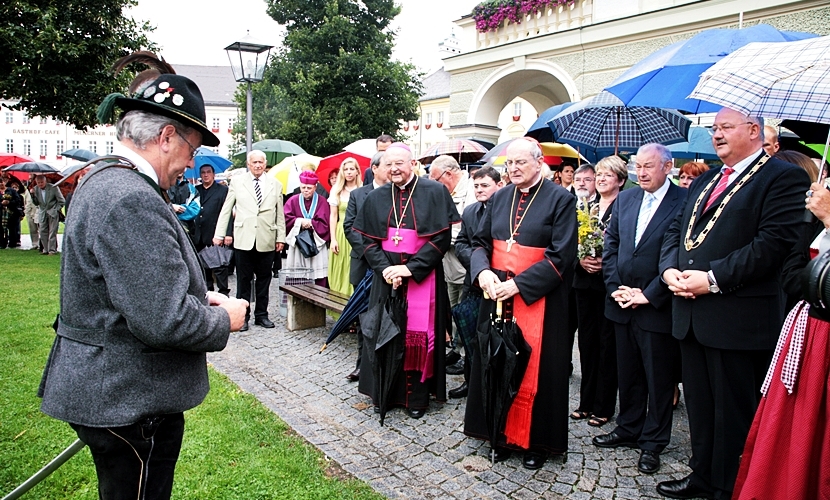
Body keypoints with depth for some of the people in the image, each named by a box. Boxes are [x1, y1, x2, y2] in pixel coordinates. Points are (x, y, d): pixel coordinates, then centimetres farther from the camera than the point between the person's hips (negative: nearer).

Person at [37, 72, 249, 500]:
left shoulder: (101, 180, 9)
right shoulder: (132, 200, -26)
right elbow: (164, 320, -30)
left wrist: (199, 297, 7)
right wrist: (224, 319, -12)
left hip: (105, 388, 10)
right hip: (128, 401, -10)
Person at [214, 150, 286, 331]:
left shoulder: (275, 184, 10)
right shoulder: (237, 182, 7)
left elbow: (280, 214, 9)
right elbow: (226, 210, 7)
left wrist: (281, 237, 5)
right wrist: (220, 234, 3)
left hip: (267, 240, 1)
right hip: (244, 239, -1)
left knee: (264, 279, 8)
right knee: (243, 279, 4)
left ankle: (261, 315, 20)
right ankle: (242, 316, 14)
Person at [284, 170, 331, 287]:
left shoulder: (321, 201, 3)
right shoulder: (293, 201, 7)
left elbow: (324, 224, -2)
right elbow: (286, 219, -2)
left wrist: (310, 223, -12)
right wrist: (299, 221, -13)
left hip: (317, 244, -1)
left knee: (319, 280, -4)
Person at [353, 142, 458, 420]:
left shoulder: (434, 192, -5)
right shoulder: (376, 198, 7)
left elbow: (441, 238, -9)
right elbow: (368, 240, 5)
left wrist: (411, 268, -15)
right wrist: (384, 268, -12)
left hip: (423, 276, -3)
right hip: (386, 275, 3)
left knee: (419, 334, 1)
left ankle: (417, 396, 14)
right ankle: (386, 393, 21)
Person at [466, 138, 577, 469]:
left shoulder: (561, 200, -7)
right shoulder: (499, 198, 9)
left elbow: (561, 255, -13)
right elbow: (480, 241, 9)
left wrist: (518, 284, -19)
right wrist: (483, 271, -12)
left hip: (538, 299, -4)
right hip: (497, 294, 5)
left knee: (535, 368, 3)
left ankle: (537, 441, 19)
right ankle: (504, 434, 24)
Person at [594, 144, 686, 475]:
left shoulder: (685, 202, -11)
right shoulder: (625, 198, 8)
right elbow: (610, 245, 9)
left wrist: (648, 295, -16)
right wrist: (615, 286, -2)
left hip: (657, 308, -5)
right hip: (623, 305, 6)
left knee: (658, 380, 9)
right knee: (627, 374, 18)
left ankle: (652, 443, 24)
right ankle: (628, 429, 35)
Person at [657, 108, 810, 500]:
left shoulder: (784, 178, -6)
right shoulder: (703, 182, 19)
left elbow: (773, 243, -18)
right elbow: (676, 230, 17)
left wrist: (713, 279, -20)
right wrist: (670, 269, -3)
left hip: (738, 317, -7)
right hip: (691, 314, 8)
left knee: (734, 409, 5)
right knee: (699, 401, 18)